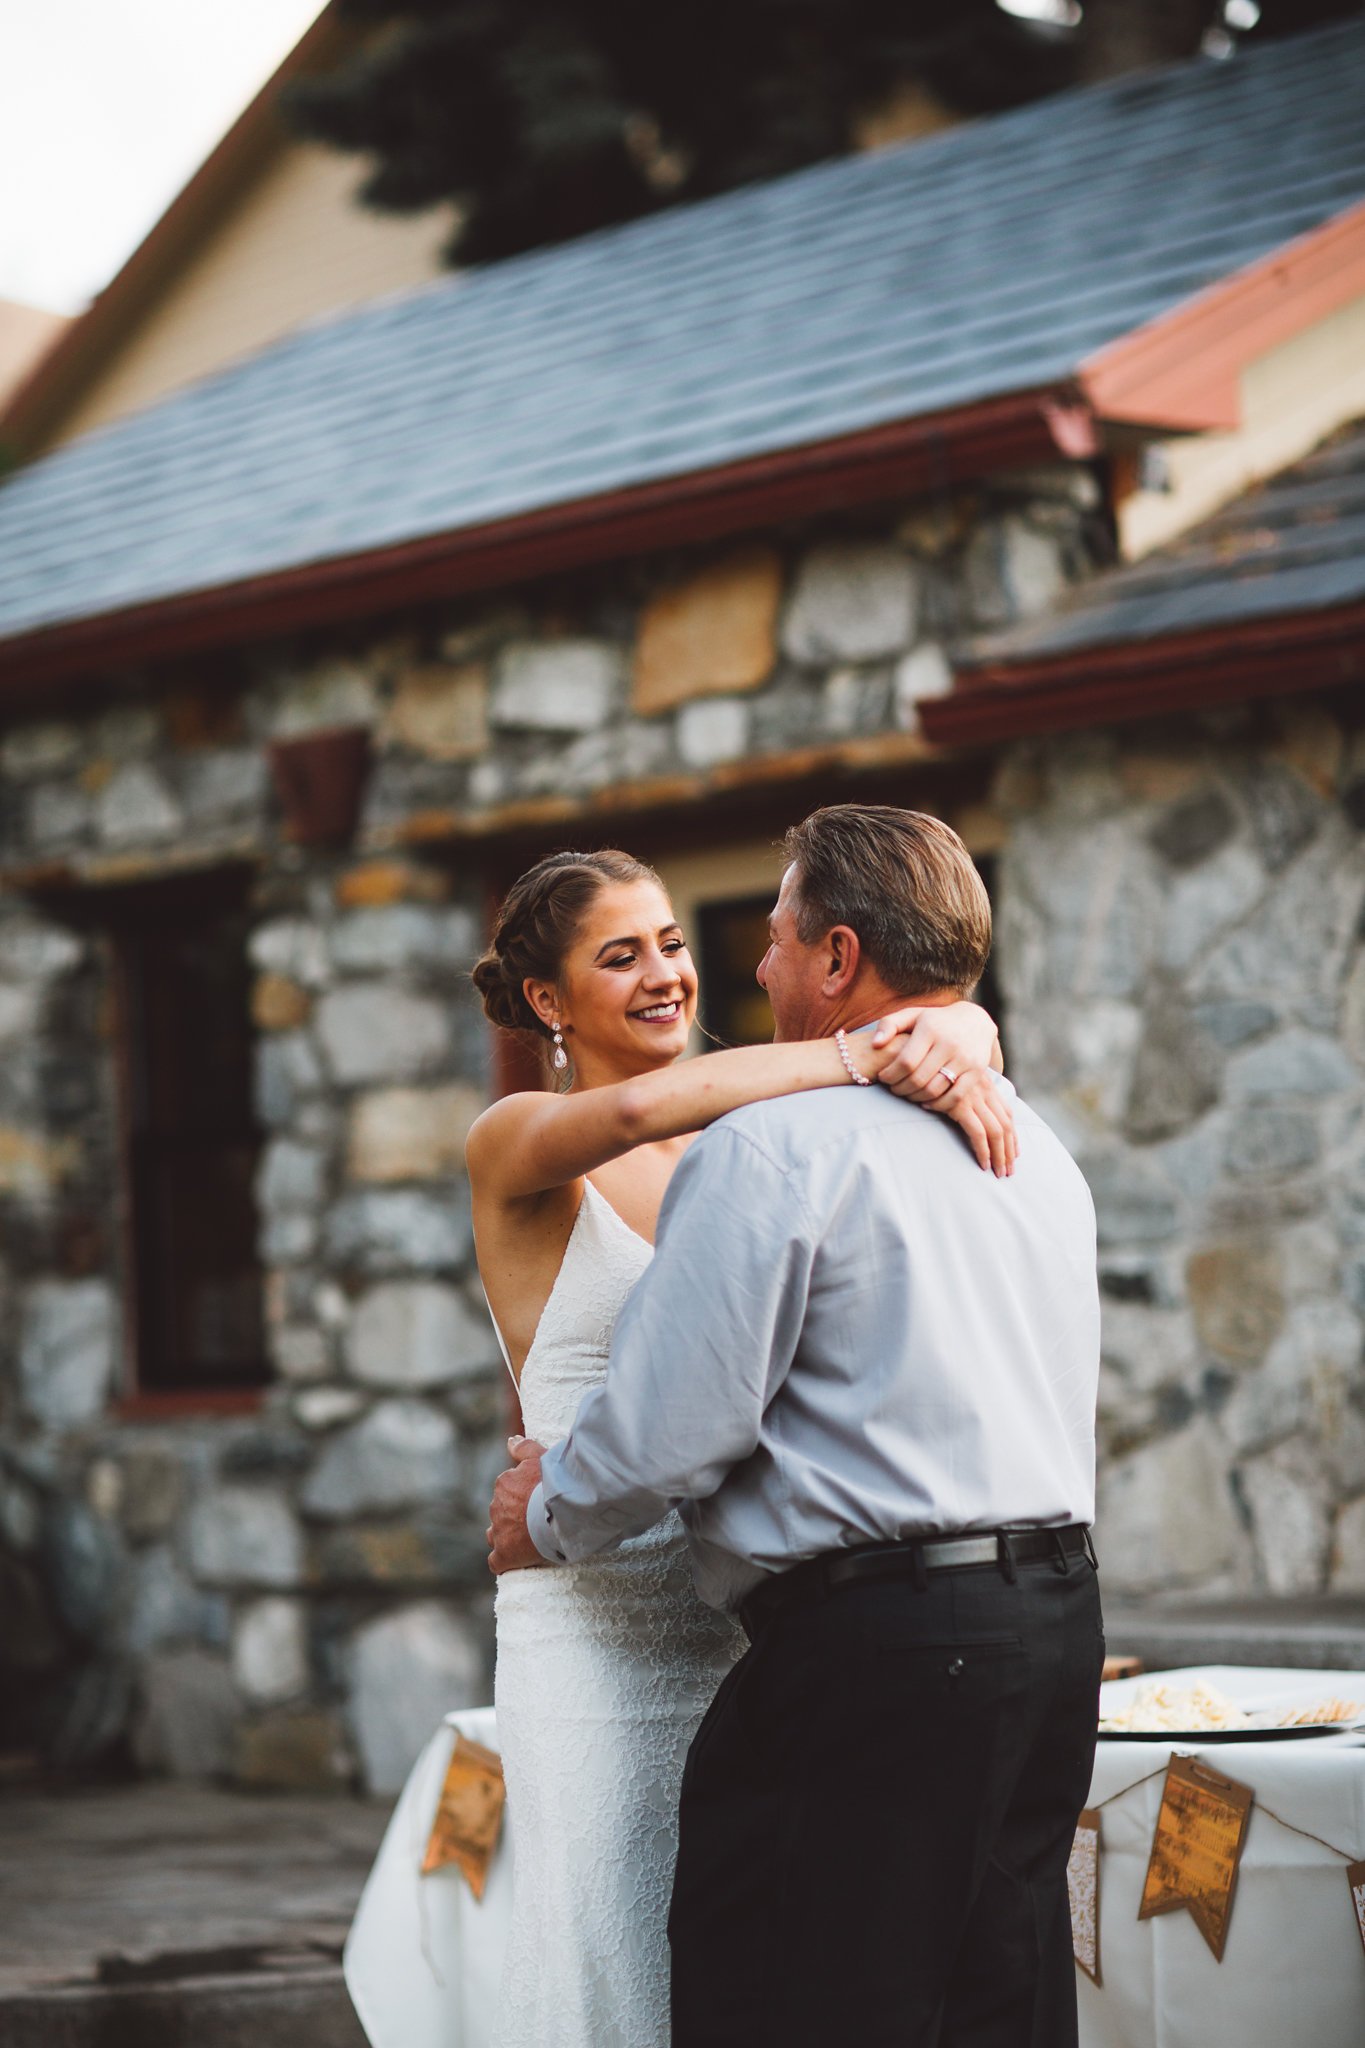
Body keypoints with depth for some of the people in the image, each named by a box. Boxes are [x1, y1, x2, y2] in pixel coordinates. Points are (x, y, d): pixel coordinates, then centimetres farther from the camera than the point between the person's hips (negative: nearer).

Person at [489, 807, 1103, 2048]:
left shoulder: (774, 1146, -11)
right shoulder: (1041, 1151, 17)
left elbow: (668, 1427, -13)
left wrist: (549, 1518, 6)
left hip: (871, 1648, -9)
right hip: (1057, 1615, 9)